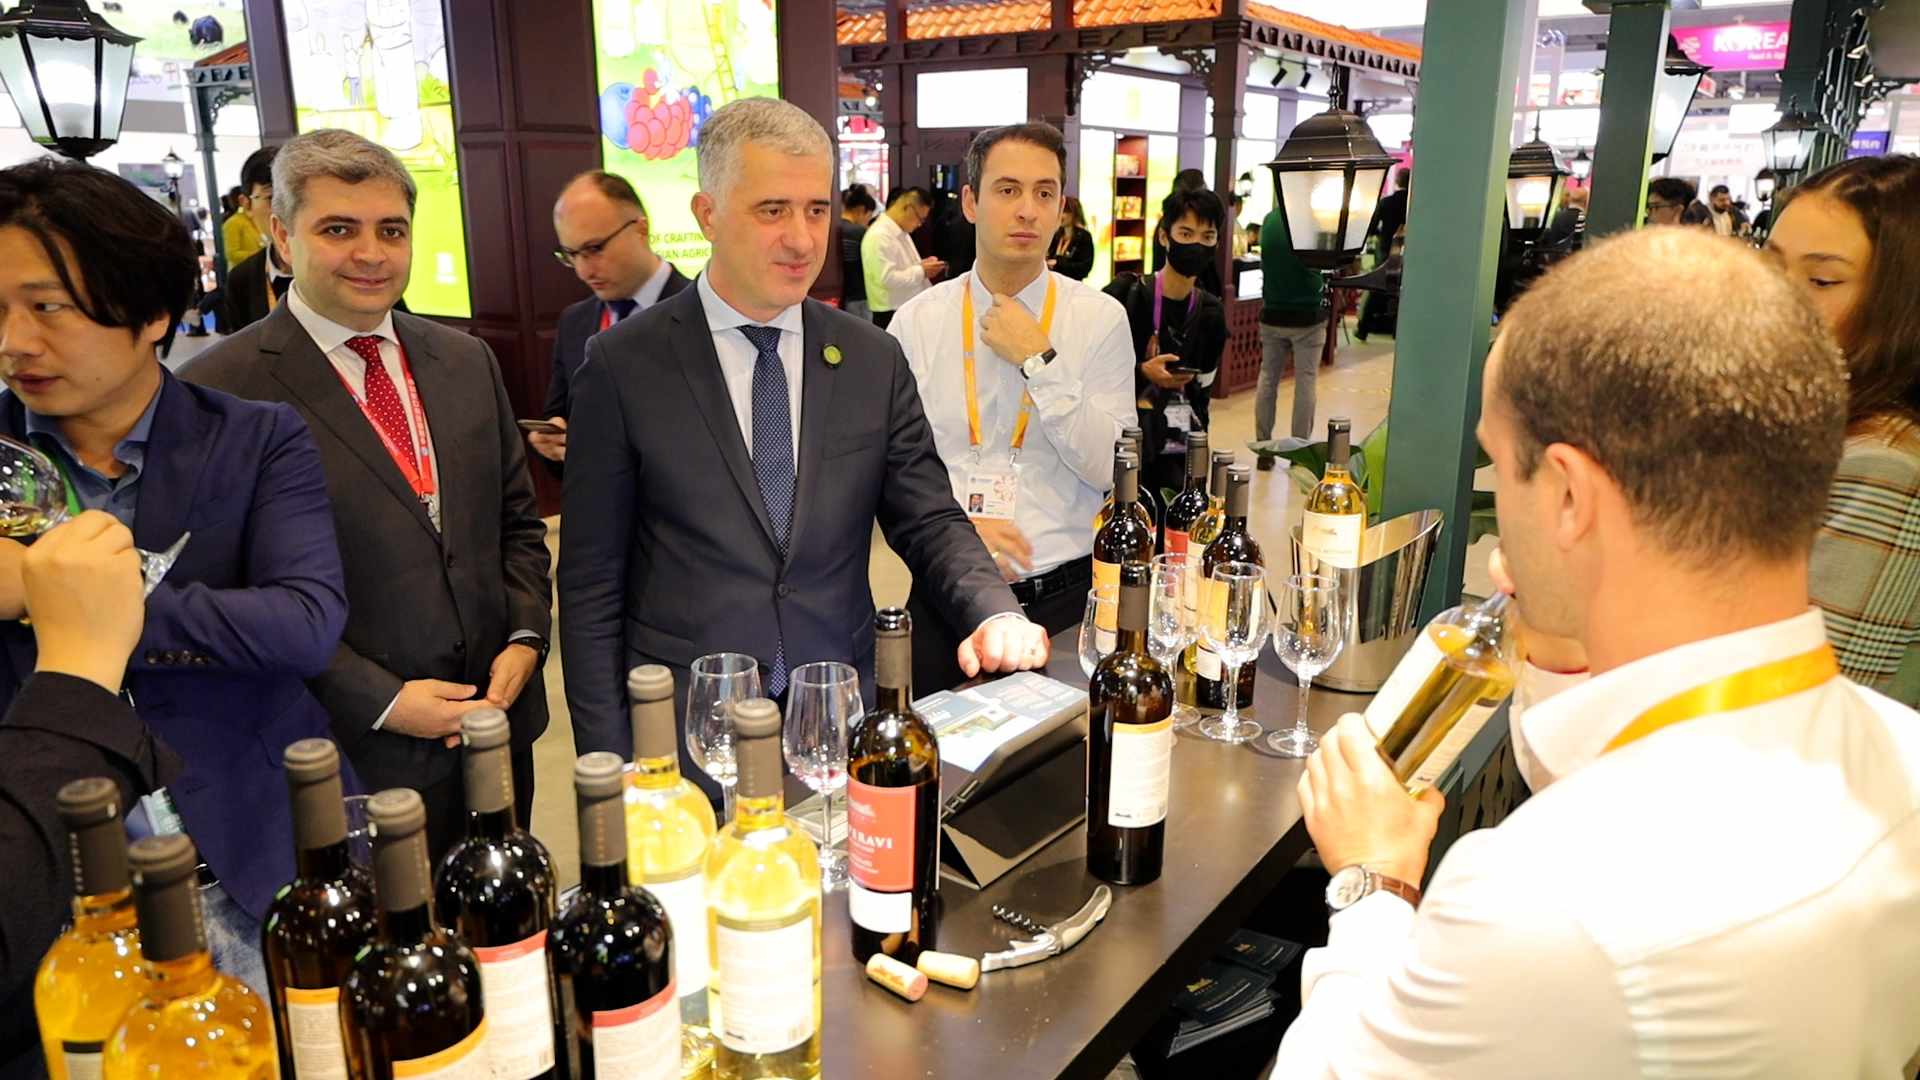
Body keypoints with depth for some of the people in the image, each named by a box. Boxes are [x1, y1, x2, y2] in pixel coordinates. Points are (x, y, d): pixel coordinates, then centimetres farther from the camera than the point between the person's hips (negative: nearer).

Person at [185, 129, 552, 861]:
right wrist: (381, 701, -15)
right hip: (356, 757, -5)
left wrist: (525, 638, -3)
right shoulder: (220, 390, -11)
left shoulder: (466, 359, 6)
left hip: (496, 718, 5)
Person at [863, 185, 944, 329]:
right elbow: (887, 278, -26)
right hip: (891, 316, -10)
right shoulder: (879, 236, -18)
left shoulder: (900, 232, 14)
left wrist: (921, 266, 6)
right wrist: (921, 271, -17)